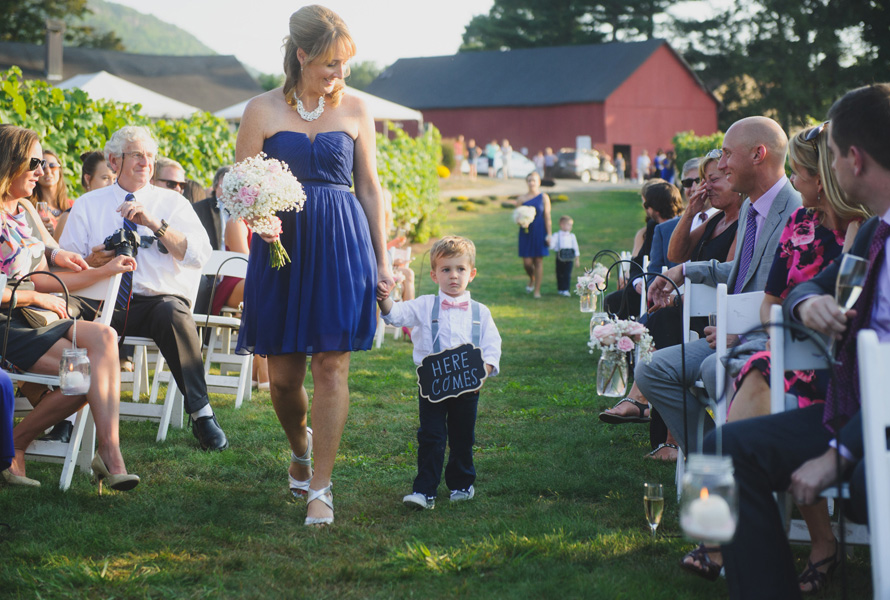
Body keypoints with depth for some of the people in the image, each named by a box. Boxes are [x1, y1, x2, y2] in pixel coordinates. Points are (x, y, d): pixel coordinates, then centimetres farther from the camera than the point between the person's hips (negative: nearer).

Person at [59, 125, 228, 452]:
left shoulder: (173, 203, 11)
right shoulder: (87, 205, 14)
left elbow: (200, 254, -4)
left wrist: (154, 224, -14)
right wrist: (91, 261, -15)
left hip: (159, 299, -1)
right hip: (103, 302, 1)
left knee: (173, 312, -37)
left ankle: (201, 413, -28)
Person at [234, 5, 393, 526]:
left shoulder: (355, 110, 6)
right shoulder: (263, 110, 2)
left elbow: (370, 188, 10)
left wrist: (382, 260, 8)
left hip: (341, 247, 0)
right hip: (281, 244, 0)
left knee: (331, 366, -6)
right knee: (283, 374, 4)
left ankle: (320, 487, 1)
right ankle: (300, 449, 36)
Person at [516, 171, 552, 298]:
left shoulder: (544, 197, 0)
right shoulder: (522, 198, 4)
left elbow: (547, 217, 0)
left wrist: (548, 234, -4)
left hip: (539, 232, -1)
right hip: (526, 232, 1)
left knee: (538, 260, 0)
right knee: (527, 262, -3)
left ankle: (537, 290, 9)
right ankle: (531, 279, 31)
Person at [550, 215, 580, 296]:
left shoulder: (572, 236, 6)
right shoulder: (557, 236, -2)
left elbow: (576, 248, 10)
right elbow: (552, 246, -4)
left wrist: (577, 259, 9)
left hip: (569, 259, 1)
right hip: (560, 258, -1)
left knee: (567, 274, -3)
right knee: (560, 274, 7)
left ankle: (566, 289, -1)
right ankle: (560, 289, 20)